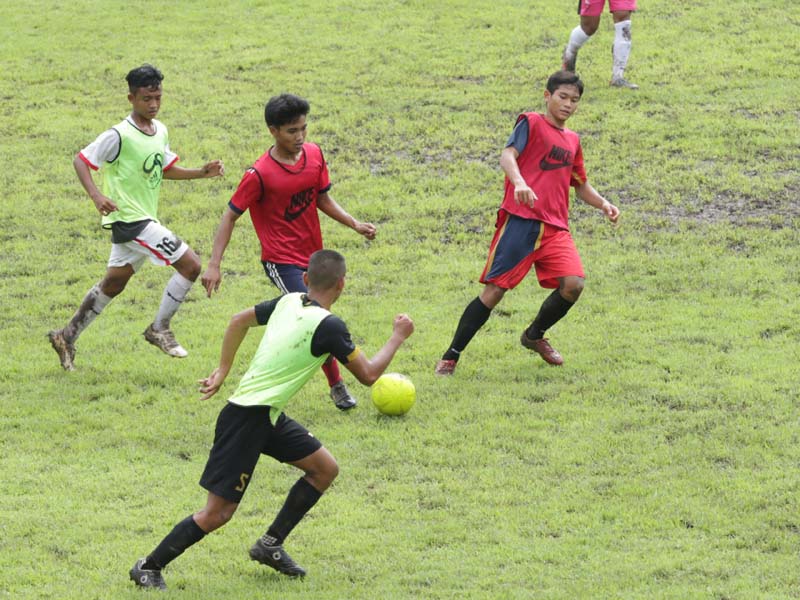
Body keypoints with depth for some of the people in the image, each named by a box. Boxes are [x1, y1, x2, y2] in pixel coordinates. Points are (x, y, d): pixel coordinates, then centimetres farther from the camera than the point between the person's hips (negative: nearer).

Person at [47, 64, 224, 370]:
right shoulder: (120, 136, -18)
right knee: (190, 264, -13)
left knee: (114, 283, 19)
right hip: (130, 218, -9)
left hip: (145, 218, 9)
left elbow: (165, 169, 21)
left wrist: (202, 172, 8)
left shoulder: (160, 131, 7)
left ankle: (67, 336, 29)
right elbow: (81, 160, -14)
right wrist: (96, 196, -28)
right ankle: (159, 329, -1)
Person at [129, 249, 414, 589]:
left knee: (325, 469, 13)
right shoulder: (328, 326, -20)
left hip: (268, 417, 9)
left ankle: (270, 544, 20)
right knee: (219, 513, -5)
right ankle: (149, 567, 6)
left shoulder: (289, 303, 4)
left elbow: (240, 321, 19)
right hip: (247, 420, -9)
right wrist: (398, 337, 2)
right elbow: (367, 374, -11)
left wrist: (223, 370, 27)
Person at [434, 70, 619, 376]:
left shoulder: (572, 141, 21)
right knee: (494, 290, -9)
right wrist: (519, 182, -35)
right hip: (520, 221, -6)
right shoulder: (532, 123, 1)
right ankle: (451, 356, 1)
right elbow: (507, 155, -15)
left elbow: (580, 185, 33)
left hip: (556, 227, 6)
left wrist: (603, 204, 15)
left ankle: (535, 335, 13)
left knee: (573, 284, -14)